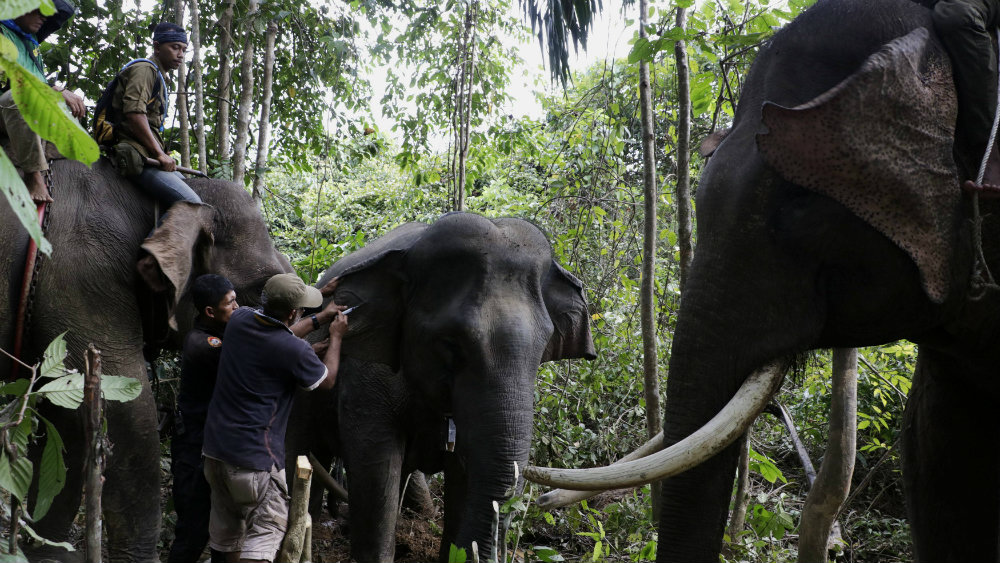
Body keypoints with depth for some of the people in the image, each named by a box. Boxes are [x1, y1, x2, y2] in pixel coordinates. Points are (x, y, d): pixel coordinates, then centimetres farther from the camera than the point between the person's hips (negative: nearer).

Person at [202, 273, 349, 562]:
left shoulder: (240, 320, -2)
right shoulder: (295, 352, -20)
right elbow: (327, 380, 2)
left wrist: (319, 319, 28)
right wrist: (336, 337, 15)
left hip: (215, 447, 8)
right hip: (254, 457, -8)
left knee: (228, 523, 22)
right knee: (265, 530, -1)